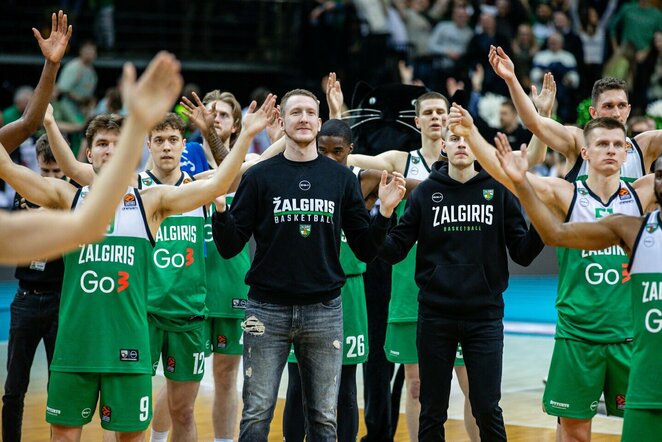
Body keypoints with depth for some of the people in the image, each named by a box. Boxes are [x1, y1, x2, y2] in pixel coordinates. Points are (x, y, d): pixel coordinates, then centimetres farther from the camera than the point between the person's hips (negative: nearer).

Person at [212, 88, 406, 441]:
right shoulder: (259, 177, 2)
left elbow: (366, 250, 7)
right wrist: (220, 207, -17)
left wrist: (385, 211, -8)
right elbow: (229, 247, -1)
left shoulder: (342, 178, 7)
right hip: (267, 310, -1)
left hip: (324, 311, 2)